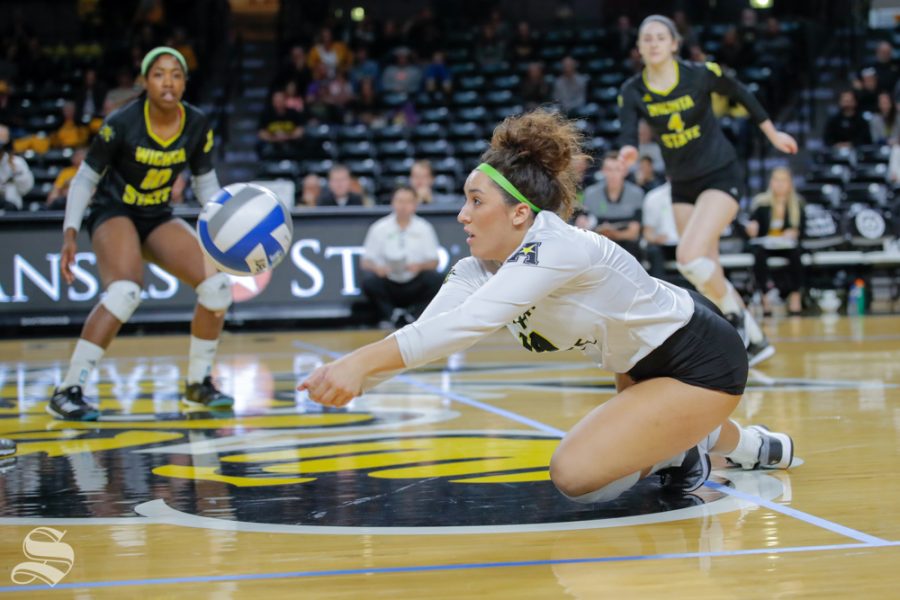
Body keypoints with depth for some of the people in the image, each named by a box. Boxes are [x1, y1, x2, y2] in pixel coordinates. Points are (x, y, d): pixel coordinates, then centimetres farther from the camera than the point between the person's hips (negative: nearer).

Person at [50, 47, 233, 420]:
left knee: (217, 285, -12)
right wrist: (70, 234, -18)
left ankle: (198, 384, 7)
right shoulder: (121, 123, -18)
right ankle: (67, 392, -25)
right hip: (113, 212, -5)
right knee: (125, 292, -32)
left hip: (158, 219, 5)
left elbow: (206, 182, 7)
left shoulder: (196, 126, -6)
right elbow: (86, 178, -9)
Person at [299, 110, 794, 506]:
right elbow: (424, 331, -21)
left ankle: (682, 451, 4)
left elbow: (466, 324, -45)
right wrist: (350, 375, -39)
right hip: (642, 363, 9)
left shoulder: (557, 249, -32)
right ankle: (753, 445, 47)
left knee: (575, 474, -21)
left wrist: (360, 363, -52)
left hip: (703, 364, -9)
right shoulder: (480, 269, -8)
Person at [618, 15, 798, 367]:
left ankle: (735, 315, -1)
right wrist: (628, 150, -43)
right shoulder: (633, 92, -5)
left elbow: (741, 94, 4)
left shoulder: (700, 74, -13)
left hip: (720, 176, -5)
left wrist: (773, 134, 11)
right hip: (682, 185, 5)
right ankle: (755, 341, 24)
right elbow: (629, 131, -19)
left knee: (689, 256, -24)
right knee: (708, 275, 8)